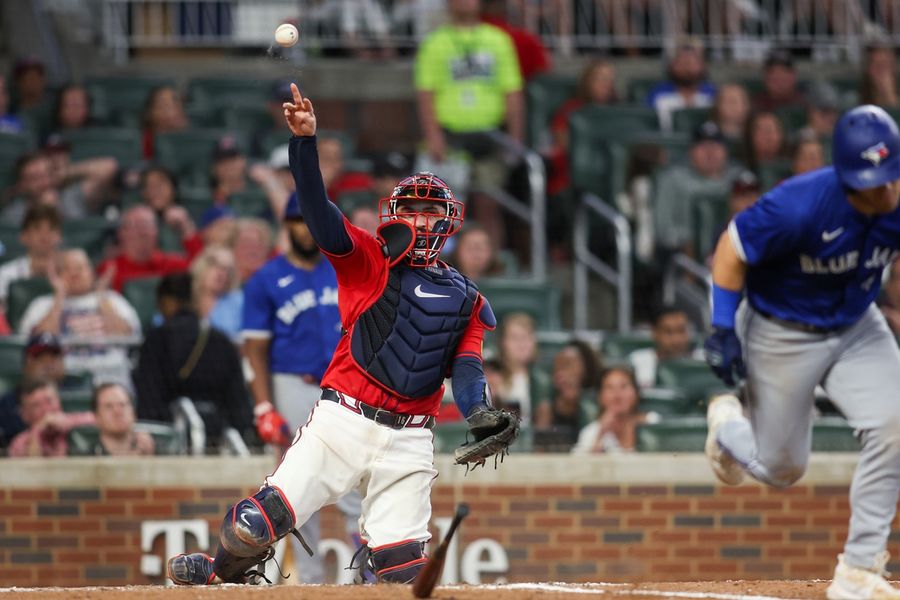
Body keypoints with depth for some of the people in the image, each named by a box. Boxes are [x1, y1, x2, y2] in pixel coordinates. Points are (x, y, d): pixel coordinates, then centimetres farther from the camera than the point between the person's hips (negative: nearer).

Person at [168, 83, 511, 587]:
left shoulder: (465, 298, 16)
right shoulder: (366, 261, 8)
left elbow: (467, 366, 5)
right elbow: (319, 210, -4)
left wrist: (479, 413, -17)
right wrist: (305, 140, -19)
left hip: (408, 441, 2)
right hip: (343, 420, -2)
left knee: (402, 564, -9)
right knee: (257, 525, -9)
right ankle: (219, 578, 18)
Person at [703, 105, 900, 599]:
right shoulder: (800, 206, -33)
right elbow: (731, 250, -19)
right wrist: (723, 329, -21)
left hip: (857, 327, 4)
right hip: (783, 333, -4)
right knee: (780, 469, 7)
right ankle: (726, 424, 44)